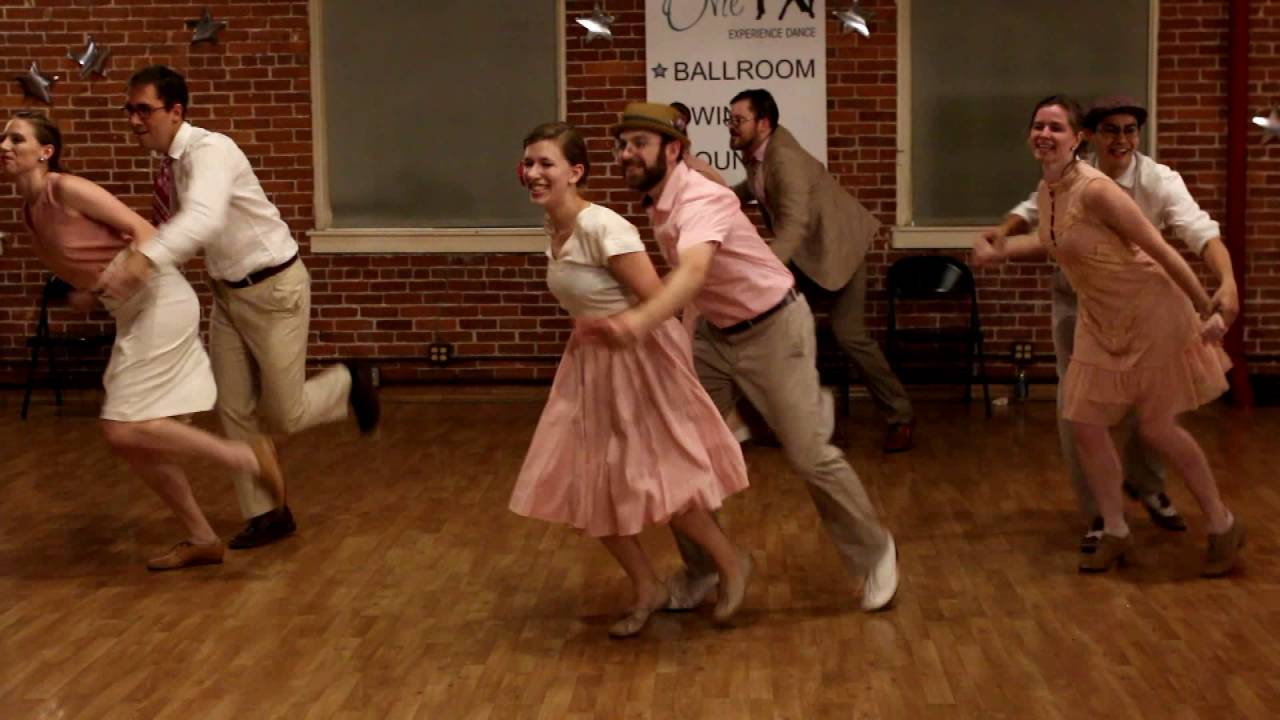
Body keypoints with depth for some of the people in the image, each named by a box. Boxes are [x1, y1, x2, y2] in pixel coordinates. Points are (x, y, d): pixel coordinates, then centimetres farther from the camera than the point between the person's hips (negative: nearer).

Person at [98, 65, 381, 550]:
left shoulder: (210, 150, -26)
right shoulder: (169, 165, 1)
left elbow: (205, 219, -45)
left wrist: (144, 259, -58)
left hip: (274, 289, -8)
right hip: (228, 291, 8)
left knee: (284, 415, 1)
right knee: (233, 410, 7)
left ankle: (350, 383, 30)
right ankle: (265, 514, 20)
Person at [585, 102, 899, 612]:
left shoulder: (701, 200, -31)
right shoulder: (657, 205, -3)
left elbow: (692, 272, -52)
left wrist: (639, 322, -69)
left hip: (774, 330, -8)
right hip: (715, 333, 8)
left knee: (808, 453, -1)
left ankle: (873, 554, 21)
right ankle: (702, 569, 17)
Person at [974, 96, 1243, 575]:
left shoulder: (1094, 189, -26)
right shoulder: (1045, 191, 0)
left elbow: (1161, 249, -22)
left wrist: (1207, 310, -19)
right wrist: (999, 250, 20)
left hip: (1148, 313, -8)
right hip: (1101, 321, 8)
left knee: (1156, 428, 1)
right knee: (1084, 425, 3)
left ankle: (1223, 527, 21)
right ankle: (1115, 533, 19)